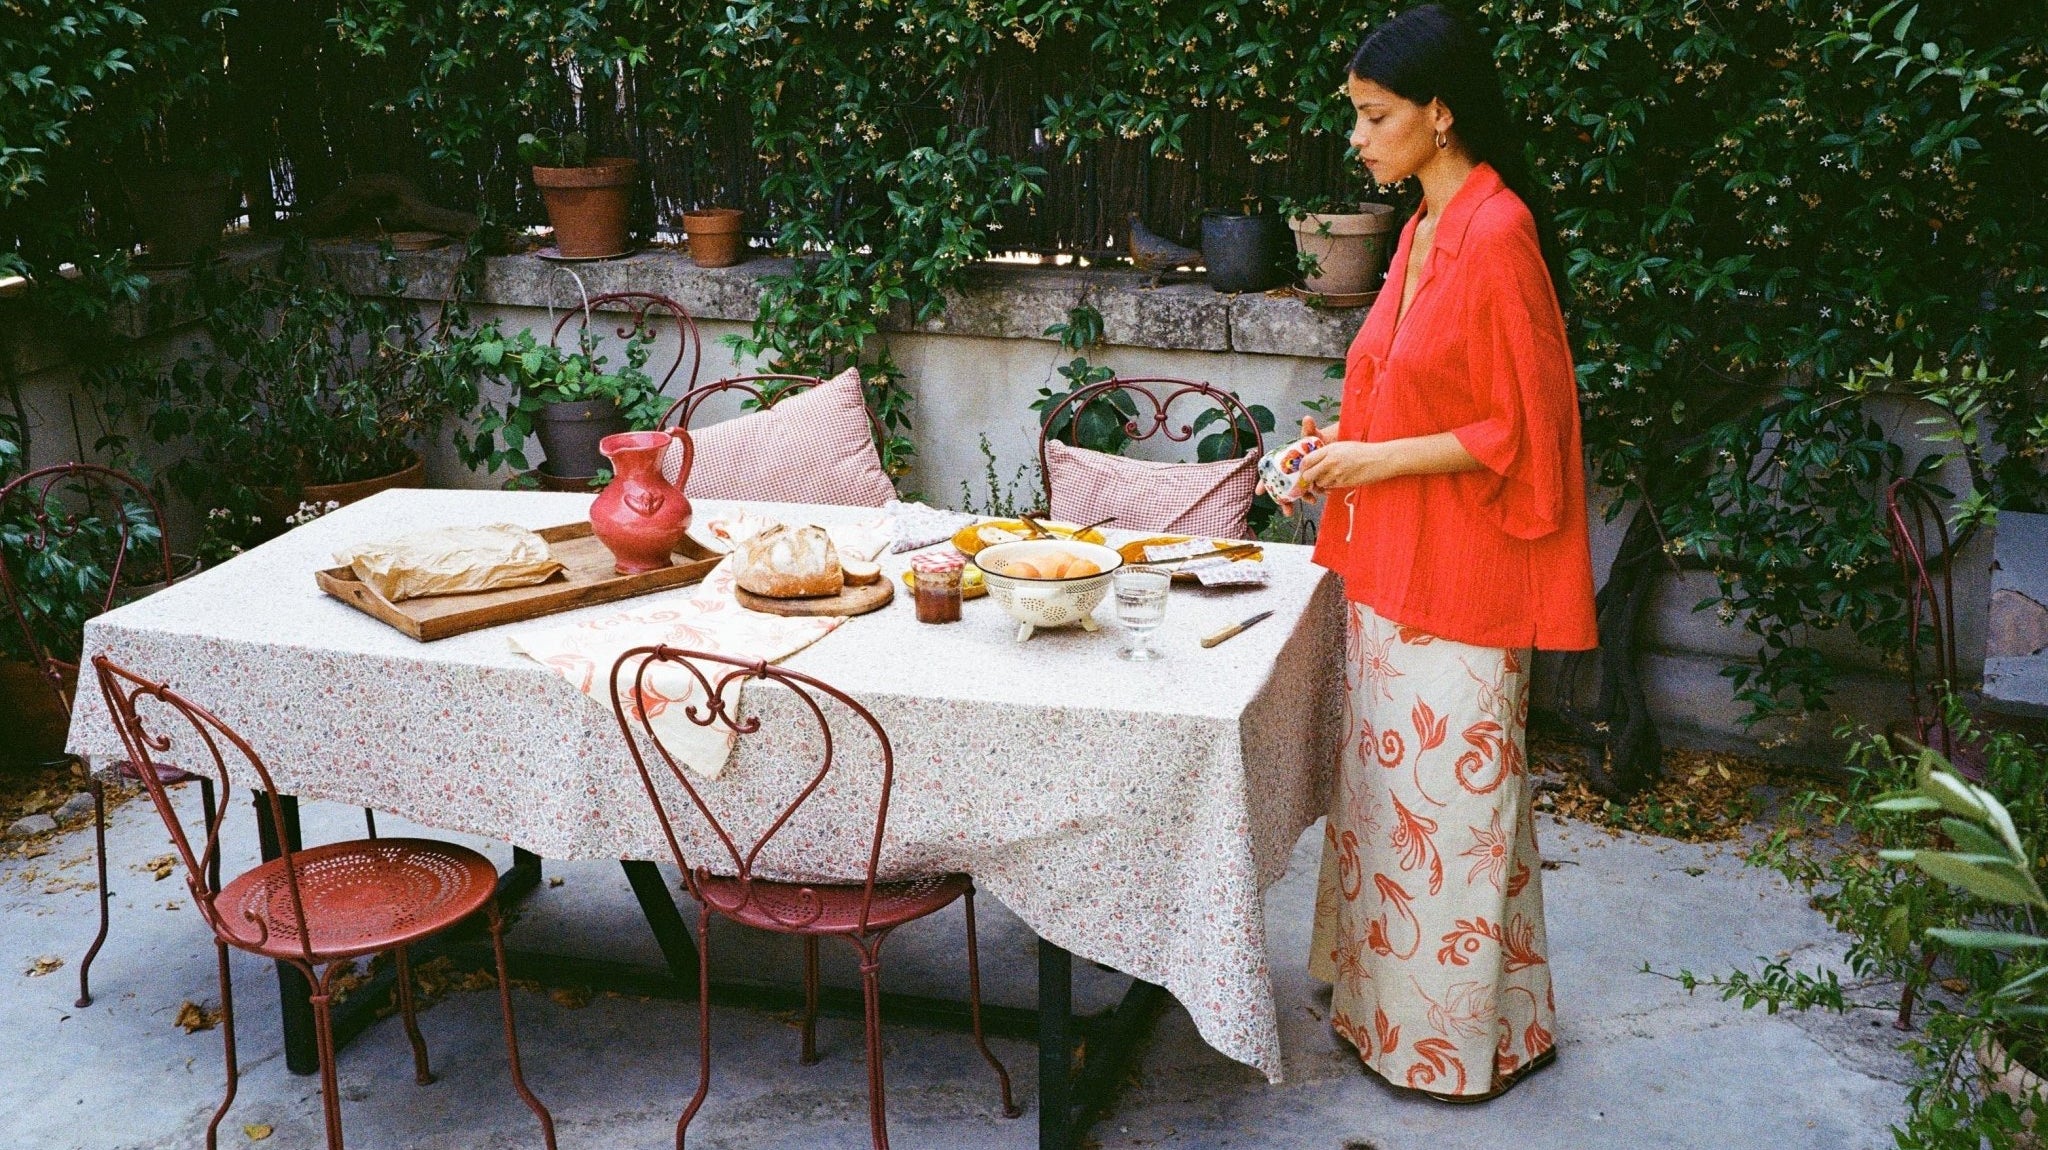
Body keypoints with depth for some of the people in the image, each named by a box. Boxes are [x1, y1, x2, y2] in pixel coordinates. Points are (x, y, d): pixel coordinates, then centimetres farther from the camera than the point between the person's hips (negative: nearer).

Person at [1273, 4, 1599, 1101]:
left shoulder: (1496, 236, -18)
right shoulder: (1424, 228, 10)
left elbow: (1516, 432, -18)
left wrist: (1377, 460, -17)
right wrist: (1348, 436, 6)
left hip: (1459, 579, -9)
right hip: (1391, 568, 9)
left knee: (1450, 800, 2)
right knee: (1389, 787, 17)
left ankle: (1466, 1036, 18)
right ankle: (1389, 1001, 31)